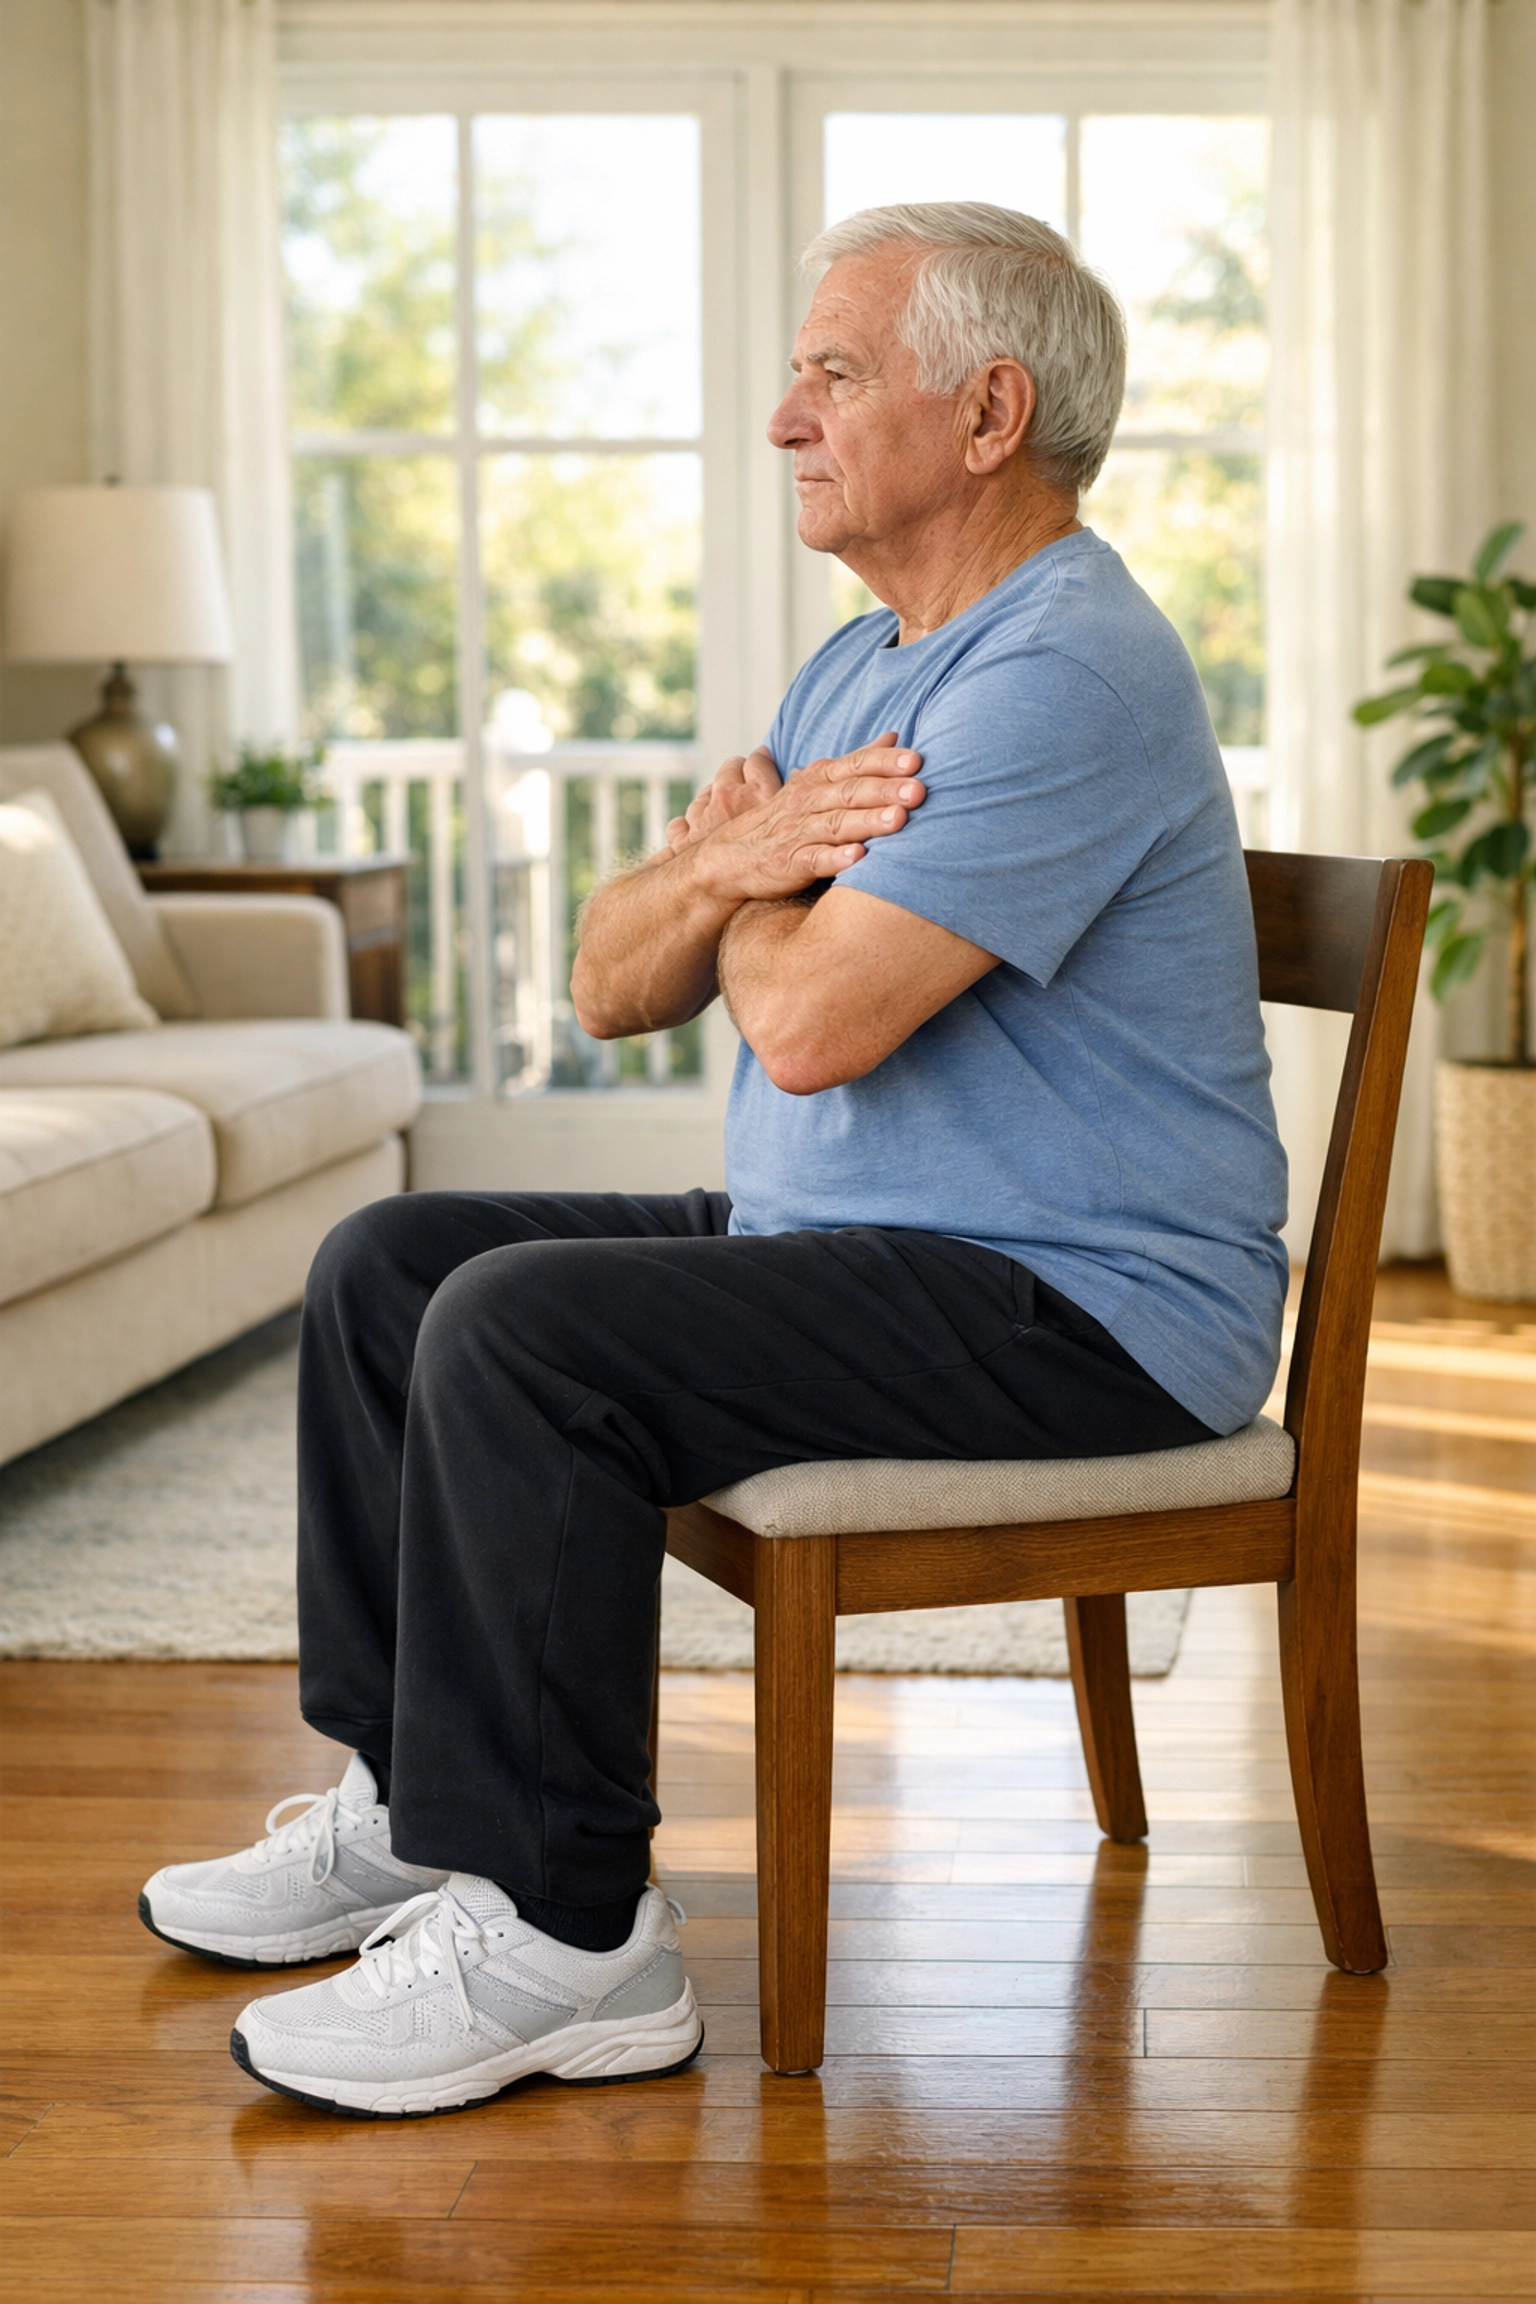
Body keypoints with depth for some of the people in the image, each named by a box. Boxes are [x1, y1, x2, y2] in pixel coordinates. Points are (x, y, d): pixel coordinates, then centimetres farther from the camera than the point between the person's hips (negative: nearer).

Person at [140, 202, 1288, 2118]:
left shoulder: (1065, 677, -19)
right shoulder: (861, 666, 14)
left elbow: (813, 1021, -28)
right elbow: (612, 987, 11)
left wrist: (750, 875, -5)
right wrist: (725, 862, -11)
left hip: (1077, 1311, -10)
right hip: (841, 1242, 10)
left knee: (525, 1330, -26)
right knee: (388, 1263, 8)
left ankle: (566, 1930, -19)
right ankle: (416, 1800, 13)